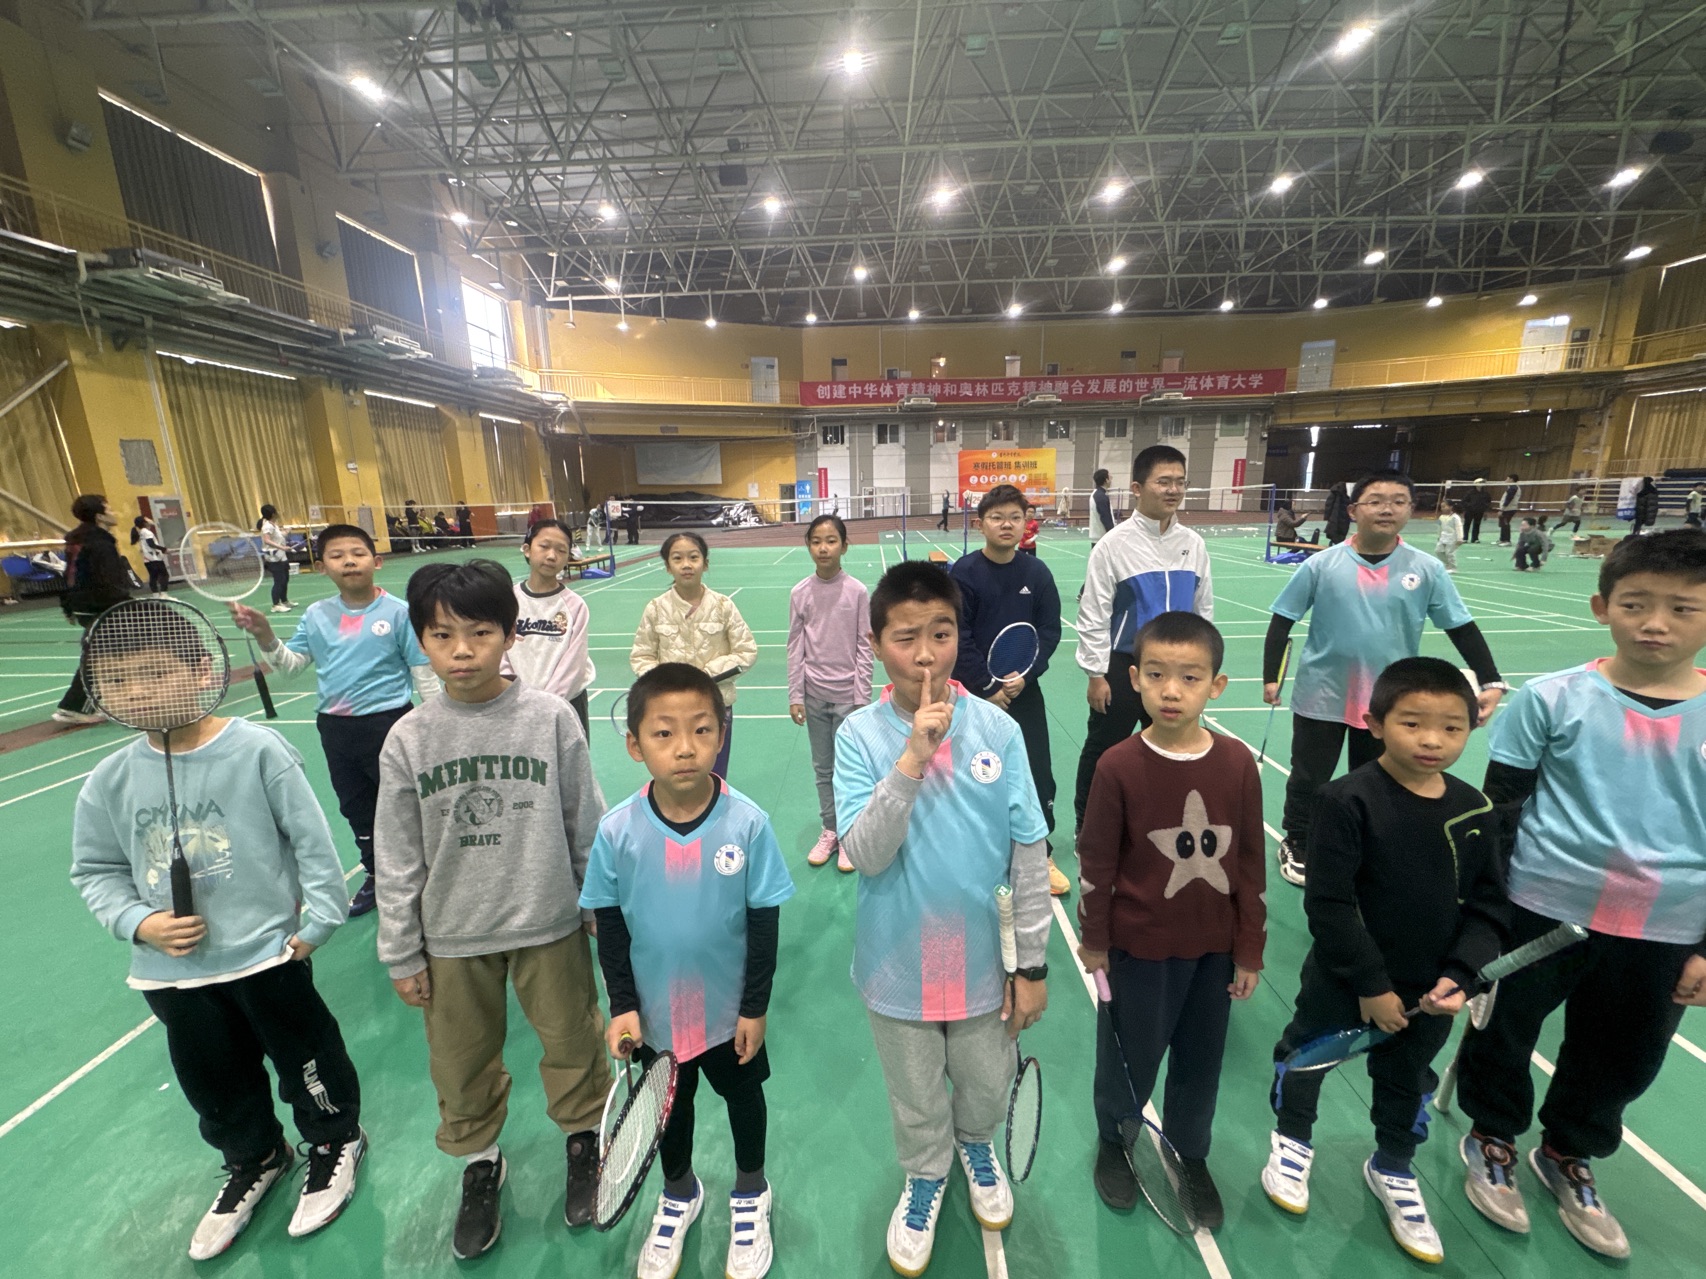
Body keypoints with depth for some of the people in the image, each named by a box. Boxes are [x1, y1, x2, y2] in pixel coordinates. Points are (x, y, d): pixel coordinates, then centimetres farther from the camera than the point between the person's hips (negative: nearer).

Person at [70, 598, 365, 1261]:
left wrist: (319, 918, -13)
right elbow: (96, 871, 6)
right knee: (214, 1079, 24)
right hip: (173, 969, 5)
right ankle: (255, 1160, 51)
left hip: (268, 952, -4)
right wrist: (138, 923, -11)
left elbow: (311, 838, -14)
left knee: (305, 1056, 14)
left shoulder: (257, 750, -18)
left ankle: (335, 1141, 43)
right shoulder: (110, 781, -5)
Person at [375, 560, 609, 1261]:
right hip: (452, 935, 2)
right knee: (462, 1062, 21)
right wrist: (401, 955, 5)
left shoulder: (551, 718, -14)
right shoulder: (409, 739, -8)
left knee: (572, 1044, 17)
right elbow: (398, 859, 0)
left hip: (549, 922, -1)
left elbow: (587, 827, -5)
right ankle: (479, 1164, 50)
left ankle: (585, 1139, 47)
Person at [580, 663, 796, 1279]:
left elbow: (764, 922, -14)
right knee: (669, 1105, 26)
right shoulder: (617, 831, -20)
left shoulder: (748, 823, -24)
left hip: (731, 1009, -1)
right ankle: (679, 1194, 57)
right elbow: (610, 927, -6)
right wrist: (622, 1005, -6)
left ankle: (749, 1194, 54)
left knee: (743, 1095, 24)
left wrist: (756, 1006, -8)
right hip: (654, 1011, 1)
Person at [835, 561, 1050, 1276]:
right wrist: (912, 757, -35)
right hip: (899, 969, -1)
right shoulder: (859, 736, -17)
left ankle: (976, 1146, 61)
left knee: (985, 1088, 27)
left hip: (982, 962, 1)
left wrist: (1033, 962, -1)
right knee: (916, 1104, 23)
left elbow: (1030, 854, -7)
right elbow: (864, 854, -25)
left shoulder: (999, 730, -15)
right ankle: (925, 1176, 56)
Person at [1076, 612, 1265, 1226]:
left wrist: (1250, 950, 3)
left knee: (1200, 1060, 21)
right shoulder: (1118, 766, -19)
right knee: (1130, 1055, 17)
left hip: (1213, 948, 3)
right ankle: (1114, 1142, 46)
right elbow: (1096, 862, -10)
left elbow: (1251, 863, -2)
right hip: (1139, 946, -2)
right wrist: (1094, 940, -3)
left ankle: (1189, 1156, 48)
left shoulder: (1238, 764, -11)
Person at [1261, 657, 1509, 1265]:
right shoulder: (1349, 800, -25)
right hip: (1342, 981, -4)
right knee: (1306, 1055, 18)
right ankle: (1293, 1138, 48)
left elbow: (1490, 906, -1)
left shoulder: (1474, 810, -8)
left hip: (1429, 992, 4)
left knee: (1407, 1083, 25)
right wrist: (1372, 986, -18)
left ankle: (1392, 1170, 53)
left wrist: (1460, 975, -12)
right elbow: (1329, 904, -23)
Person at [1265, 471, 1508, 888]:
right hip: (1321, 697, -1)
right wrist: (1271, 676, -5)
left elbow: (1463, 628, 4)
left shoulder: (1427, 570, -3)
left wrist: (1491, 682, -1)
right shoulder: (1320, 565, -7)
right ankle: (1296, 847, 30)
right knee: (1308, 779, 10)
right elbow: (1282, 621, -2)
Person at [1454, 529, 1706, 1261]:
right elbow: (1500, 808, -6)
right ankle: (1493, 1139, 40)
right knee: (1505, 1034, 13)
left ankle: (1568, 1156, 47)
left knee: (1623, 1060, 20)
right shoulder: (1553, 699, -11)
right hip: (1541, 910, -3)